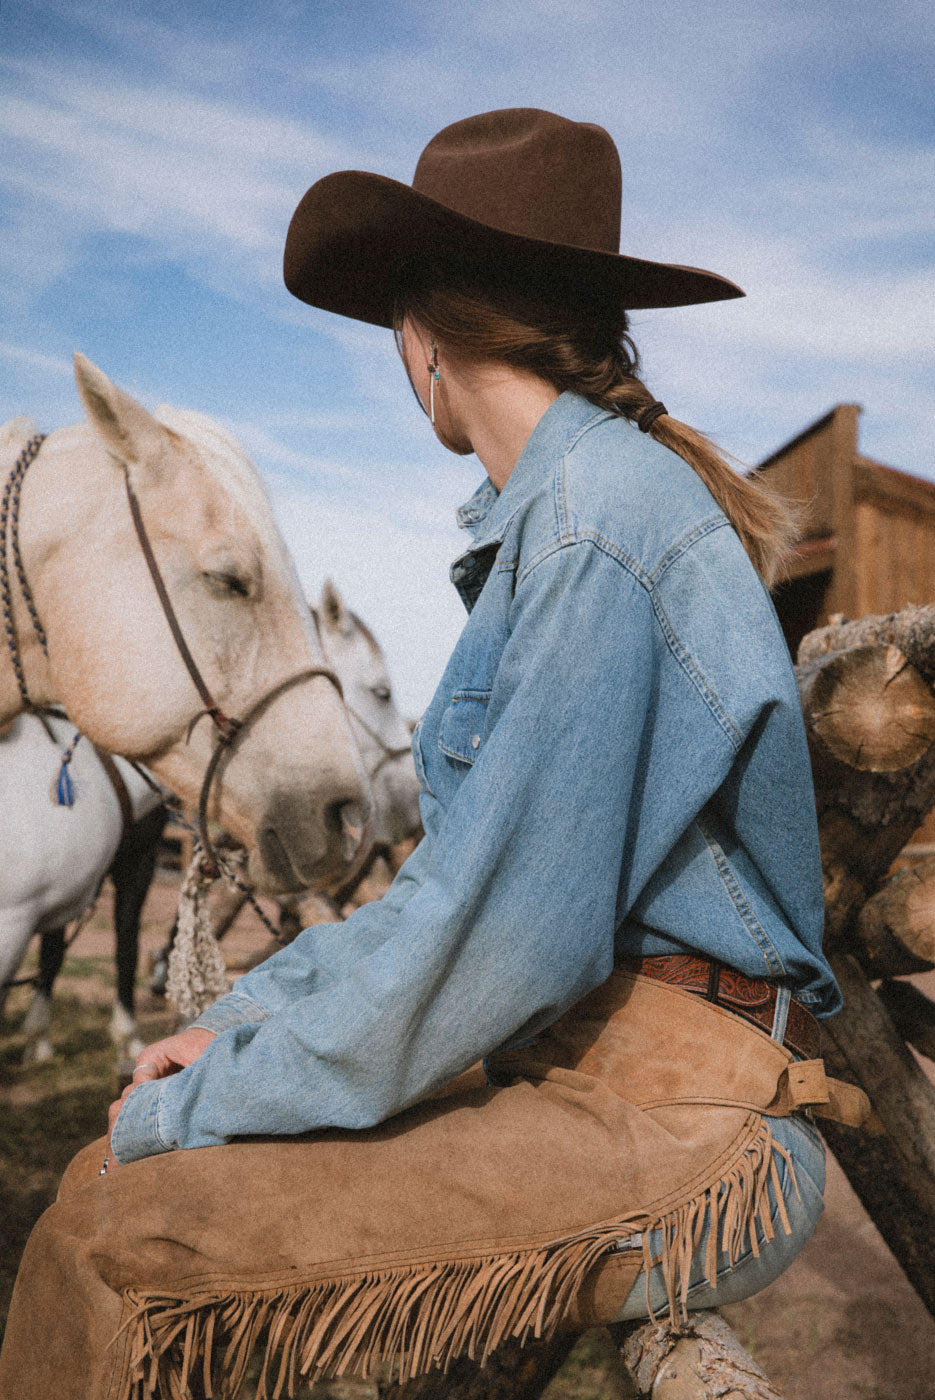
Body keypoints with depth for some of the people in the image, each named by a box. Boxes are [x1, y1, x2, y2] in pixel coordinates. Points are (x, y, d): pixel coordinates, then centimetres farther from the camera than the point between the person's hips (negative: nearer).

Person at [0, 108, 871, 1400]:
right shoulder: (536, 527, 14)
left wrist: (202, 1104, -11)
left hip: (679, 1130, -9)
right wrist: (248, 1018, 8)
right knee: (110, 1179, 3)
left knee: (115, 1250, -20)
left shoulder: (601, 513, -17)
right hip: (569, 1066, 9)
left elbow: (512, 923, -23)